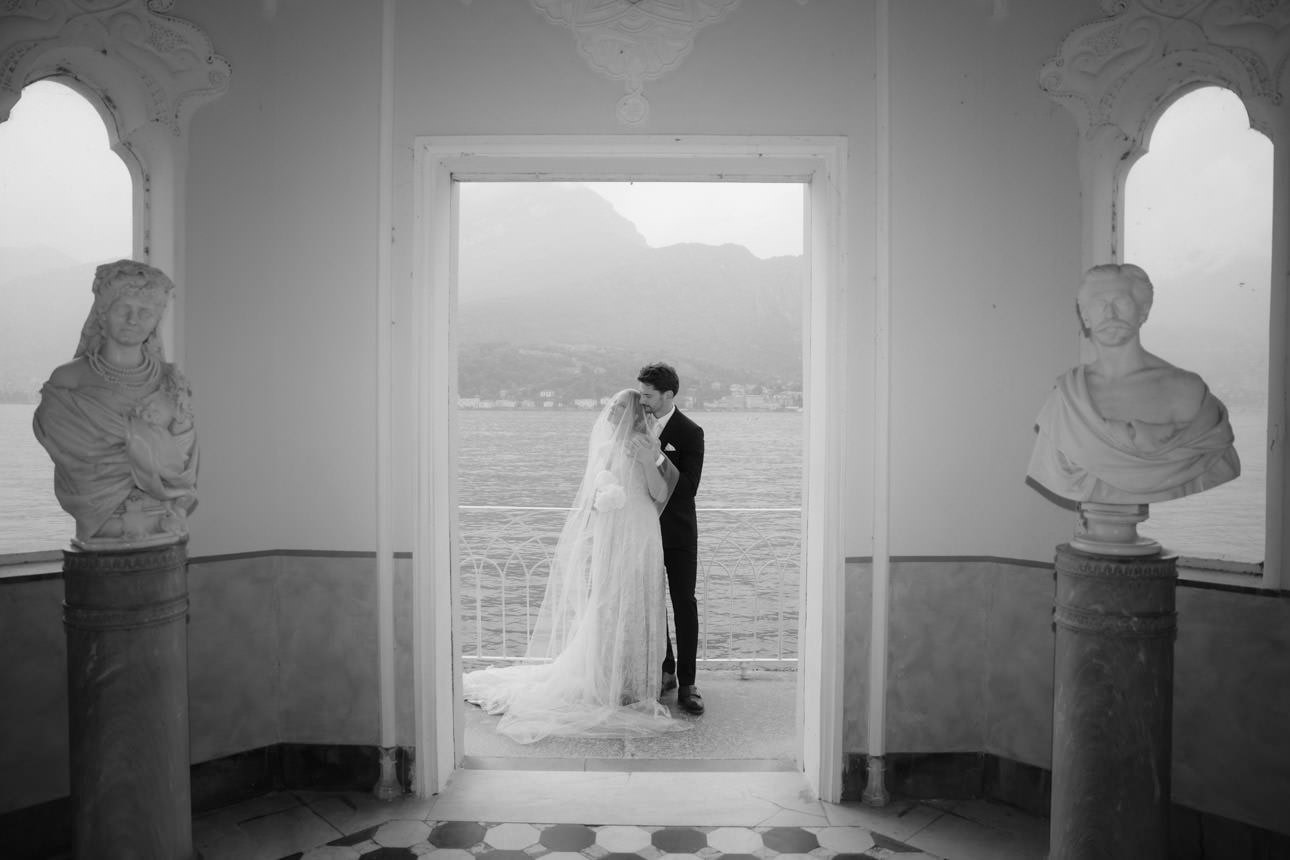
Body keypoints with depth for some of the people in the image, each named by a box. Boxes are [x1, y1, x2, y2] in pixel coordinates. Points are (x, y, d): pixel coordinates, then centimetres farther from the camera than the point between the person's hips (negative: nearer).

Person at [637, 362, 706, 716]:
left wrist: (658, 455, -28)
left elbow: (687, 488, -19)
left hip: (678, 532, -4)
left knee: (684, 604, -2)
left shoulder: (690, 433, -12)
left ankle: (687, 683, 5)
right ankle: (665, 670, 25)